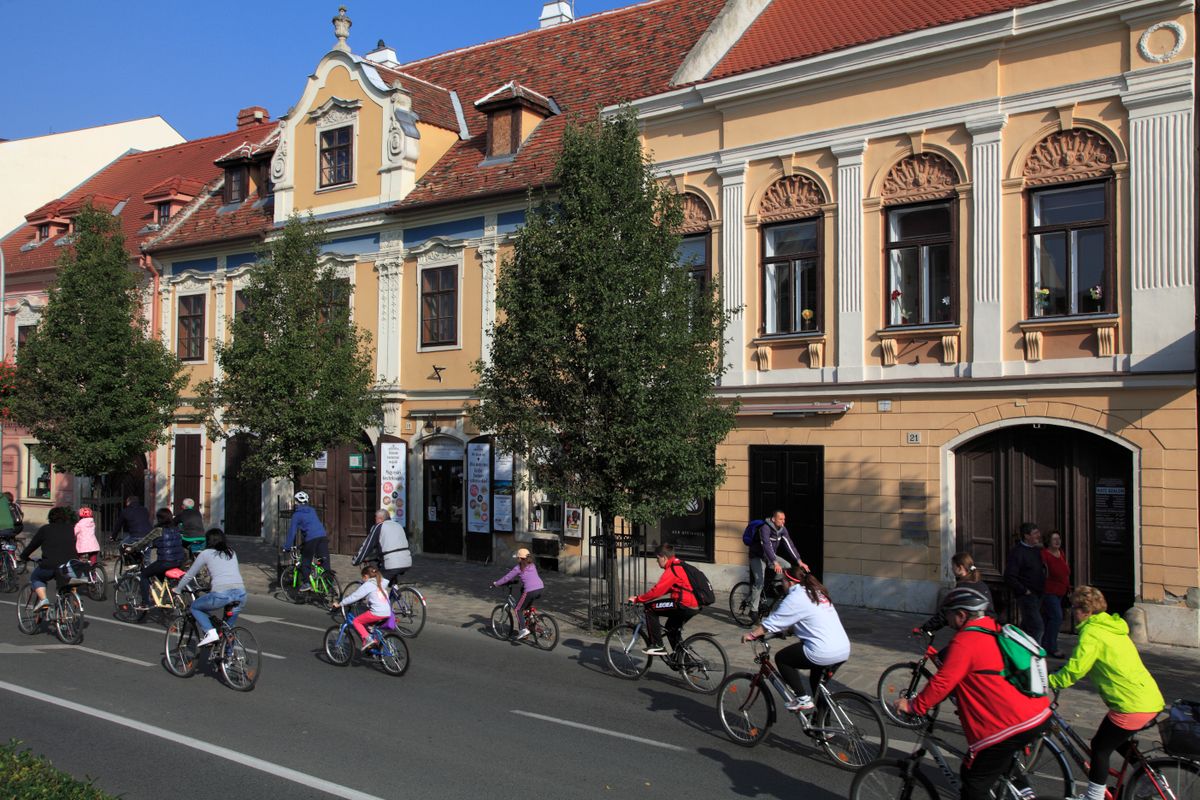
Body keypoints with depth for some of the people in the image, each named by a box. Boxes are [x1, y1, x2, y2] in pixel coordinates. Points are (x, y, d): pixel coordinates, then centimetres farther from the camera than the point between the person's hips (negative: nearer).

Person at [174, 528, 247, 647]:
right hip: (241, 594, 5)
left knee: (195, 607, 22)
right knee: (229, 628, 24)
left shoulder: (206, 553, 12)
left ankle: (210, 632, 1)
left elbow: (190, 574, 21)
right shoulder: (232, 553, 24)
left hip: (221, 595, -5)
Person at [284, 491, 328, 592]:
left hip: (310, 538, -5)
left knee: (305, 562, 10)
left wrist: (287, 546, 7)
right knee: (325, 560, 7)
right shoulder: (312, 510, 22)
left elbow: (292, 531, 2)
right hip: (323, 535, 5)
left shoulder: (297, 514, 5)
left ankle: (306, 583, 8)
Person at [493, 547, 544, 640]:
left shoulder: (518, 568, 1)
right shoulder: (532, 565, 20)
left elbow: (507, 578, 5)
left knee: (517, 609, 6)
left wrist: (495, 583, 18)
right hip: (540, 588, 7)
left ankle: (523, 629, -6)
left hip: (530, 591, -7)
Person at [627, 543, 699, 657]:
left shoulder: (672, 570, -13)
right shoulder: (679, 566, 19)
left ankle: (657, 645, -6)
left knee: (650, 608, -8)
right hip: (694, 606, 10)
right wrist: (645, 596, 21)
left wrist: (637, 599, -11)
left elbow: (657, 590, -19)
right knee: (672, 628, 29)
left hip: (685, 606, -10)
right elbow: (665, 588, 26)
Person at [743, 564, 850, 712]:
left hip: (823, 653, -9)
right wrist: (788, 630, 37)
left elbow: (772, 623, -5)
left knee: (781, 658, 8)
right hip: (844, 650, 9)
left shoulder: (795, 598, -7)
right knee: (818, 683, 29)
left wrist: (751, 634, 6)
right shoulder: (817, 593, 18)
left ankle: (802, 699, 5)